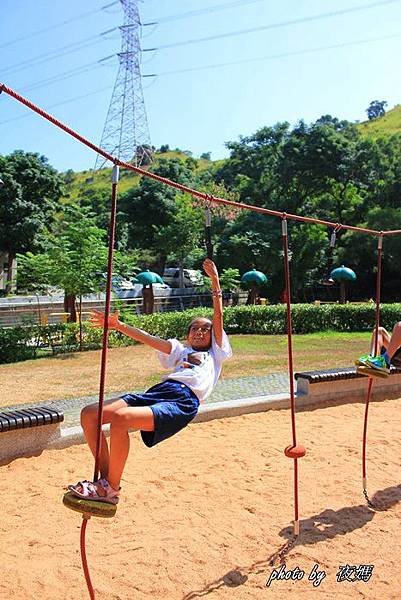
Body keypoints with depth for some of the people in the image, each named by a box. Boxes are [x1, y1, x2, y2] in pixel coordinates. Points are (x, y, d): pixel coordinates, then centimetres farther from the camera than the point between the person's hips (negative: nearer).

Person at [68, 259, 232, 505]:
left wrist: (215, 280, 18)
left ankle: (110, 489, -12)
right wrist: (118, 325, 20)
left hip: (183, 401, -6)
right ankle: (107, 478, 0)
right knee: (89, 414, -11)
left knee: (120, 418, -31)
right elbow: (148, 338, 27)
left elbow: (219, 316, 19)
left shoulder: (215, 353, 24)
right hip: (157, 392, 6)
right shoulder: (180, 351, 35)